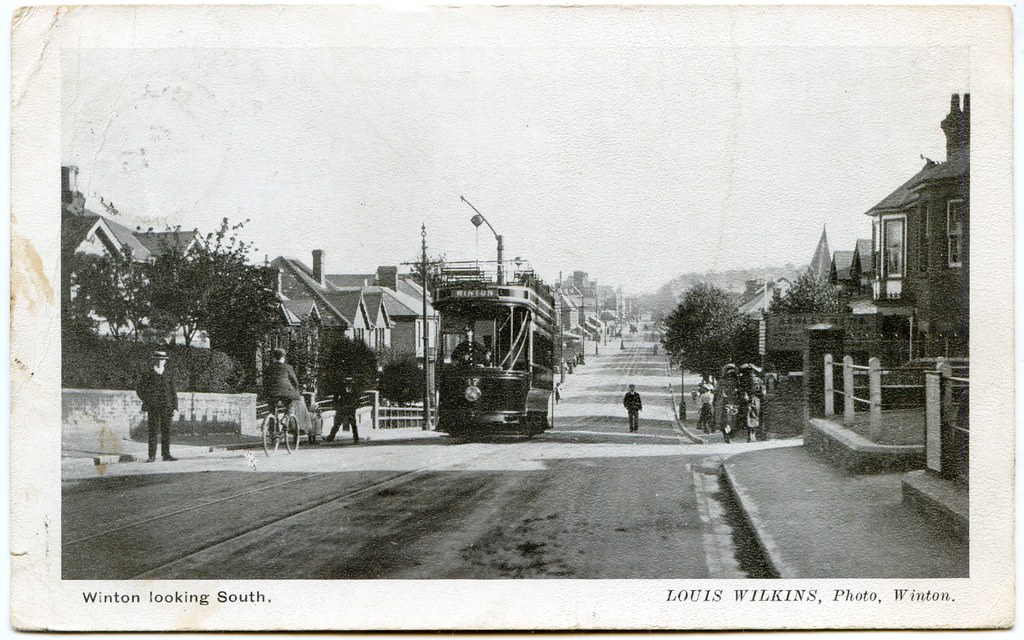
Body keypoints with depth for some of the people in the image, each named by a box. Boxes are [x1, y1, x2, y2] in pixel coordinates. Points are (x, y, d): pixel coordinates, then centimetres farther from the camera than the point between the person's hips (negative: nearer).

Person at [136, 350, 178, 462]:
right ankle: (152, 456, 2)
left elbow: (173, 392, 11)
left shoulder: (168, 375, 10)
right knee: (153, 431, -1)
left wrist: (174, 407, 5)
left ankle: (166, 455, 1)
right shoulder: (148, 375, 4)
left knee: (166, 431, -1)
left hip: (166, 407, 2)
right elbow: (139, 390, 7)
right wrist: (148, 400, -2)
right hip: (152, 408, -2)